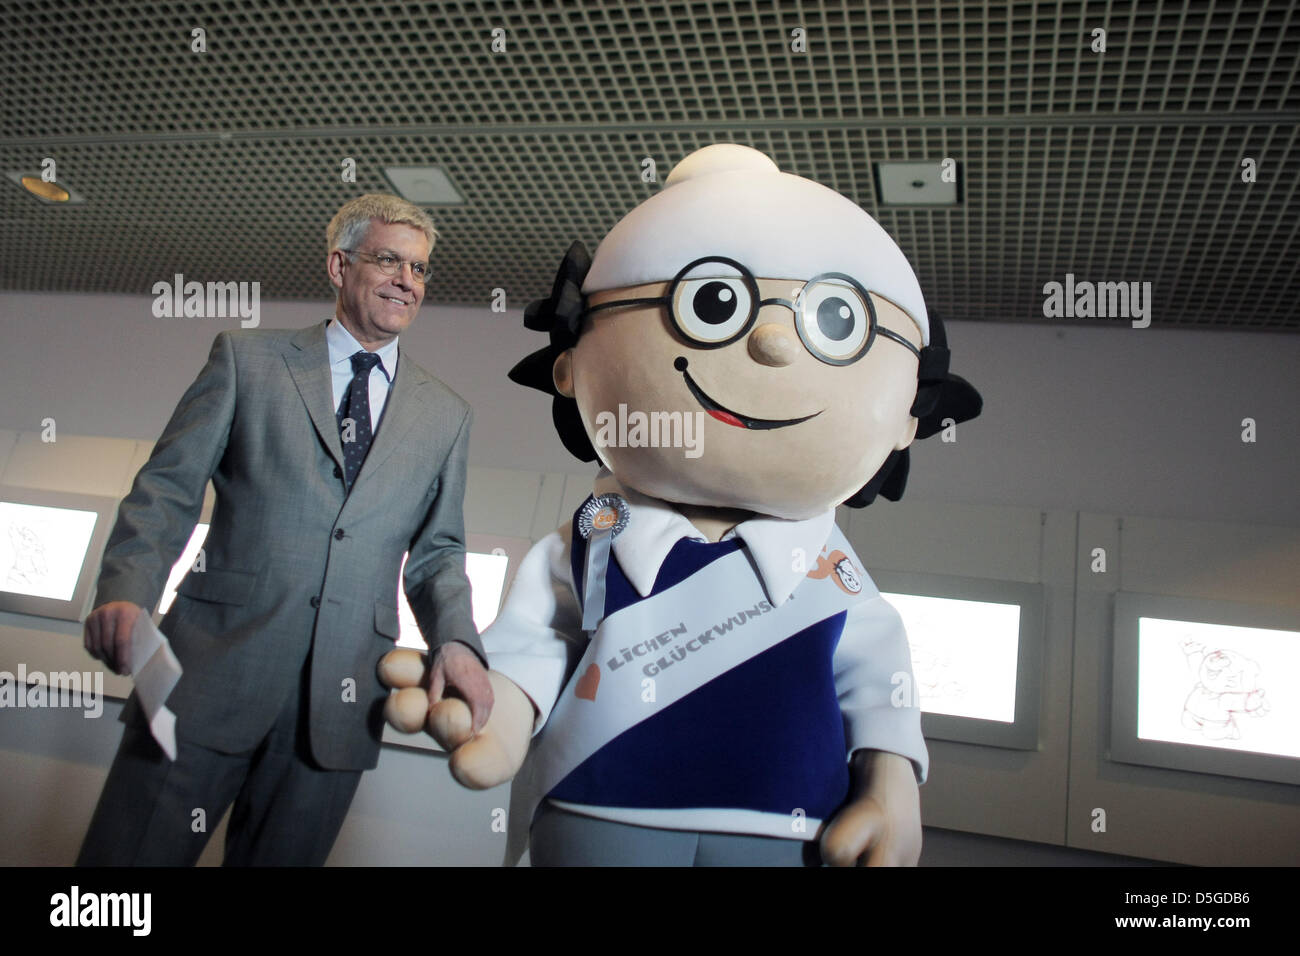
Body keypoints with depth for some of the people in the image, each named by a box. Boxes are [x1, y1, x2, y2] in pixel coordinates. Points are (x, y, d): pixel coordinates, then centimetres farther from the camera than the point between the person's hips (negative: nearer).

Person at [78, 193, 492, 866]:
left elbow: (436, 552, 12)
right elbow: (168, 490, 2)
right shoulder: (247, 358, 6)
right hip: (211, 676, -1)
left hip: (340, 702, 2)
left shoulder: (445, 415, 12)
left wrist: (455, 641, -6)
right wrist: (124, 591, -15)